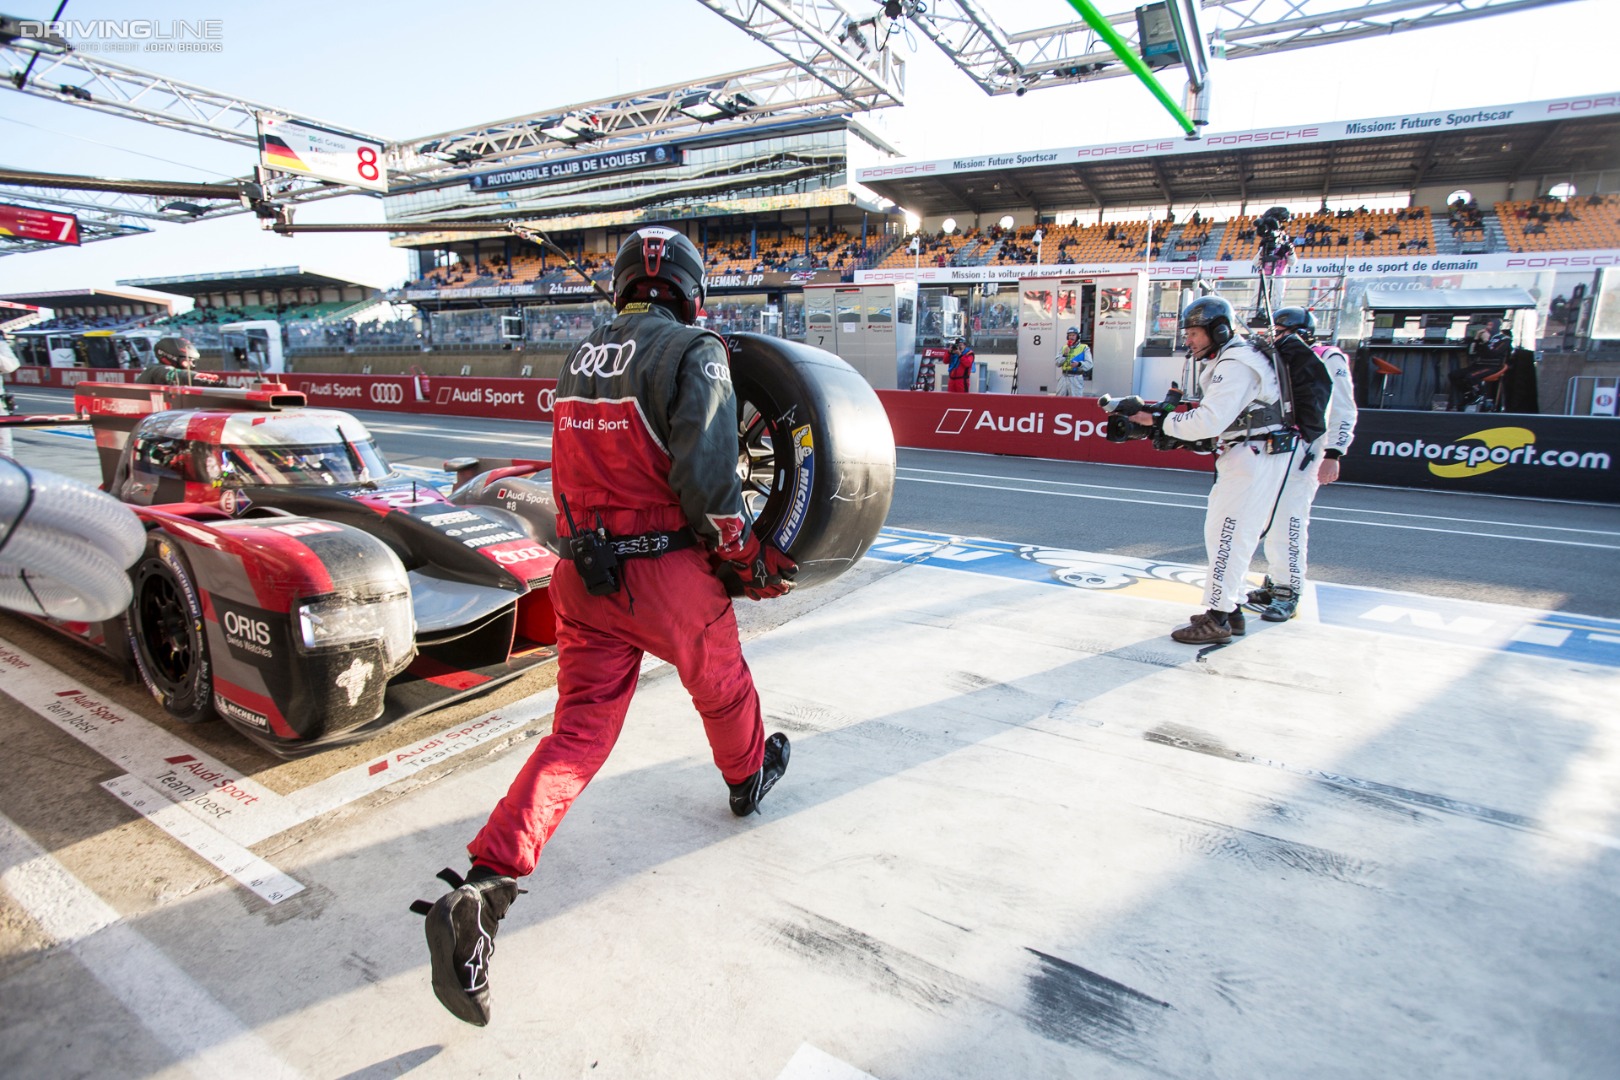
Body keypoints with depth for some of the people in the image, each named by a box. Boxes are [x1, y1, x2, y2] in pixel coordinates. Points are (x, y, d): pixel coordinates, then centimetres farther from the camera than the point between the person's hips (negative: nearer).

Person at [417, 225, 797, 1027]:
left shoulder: (580, 359, 10)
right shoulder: (695, 352, -11)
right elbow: (704, 480, -20)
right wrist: (750, 559, -8)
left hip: (582, 572, 5)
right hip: (667, 573, -5)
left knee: (578, 732, 8)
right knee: (720, 685, 23)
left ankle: (481, 890, -2)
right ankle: (749, 776, 50)